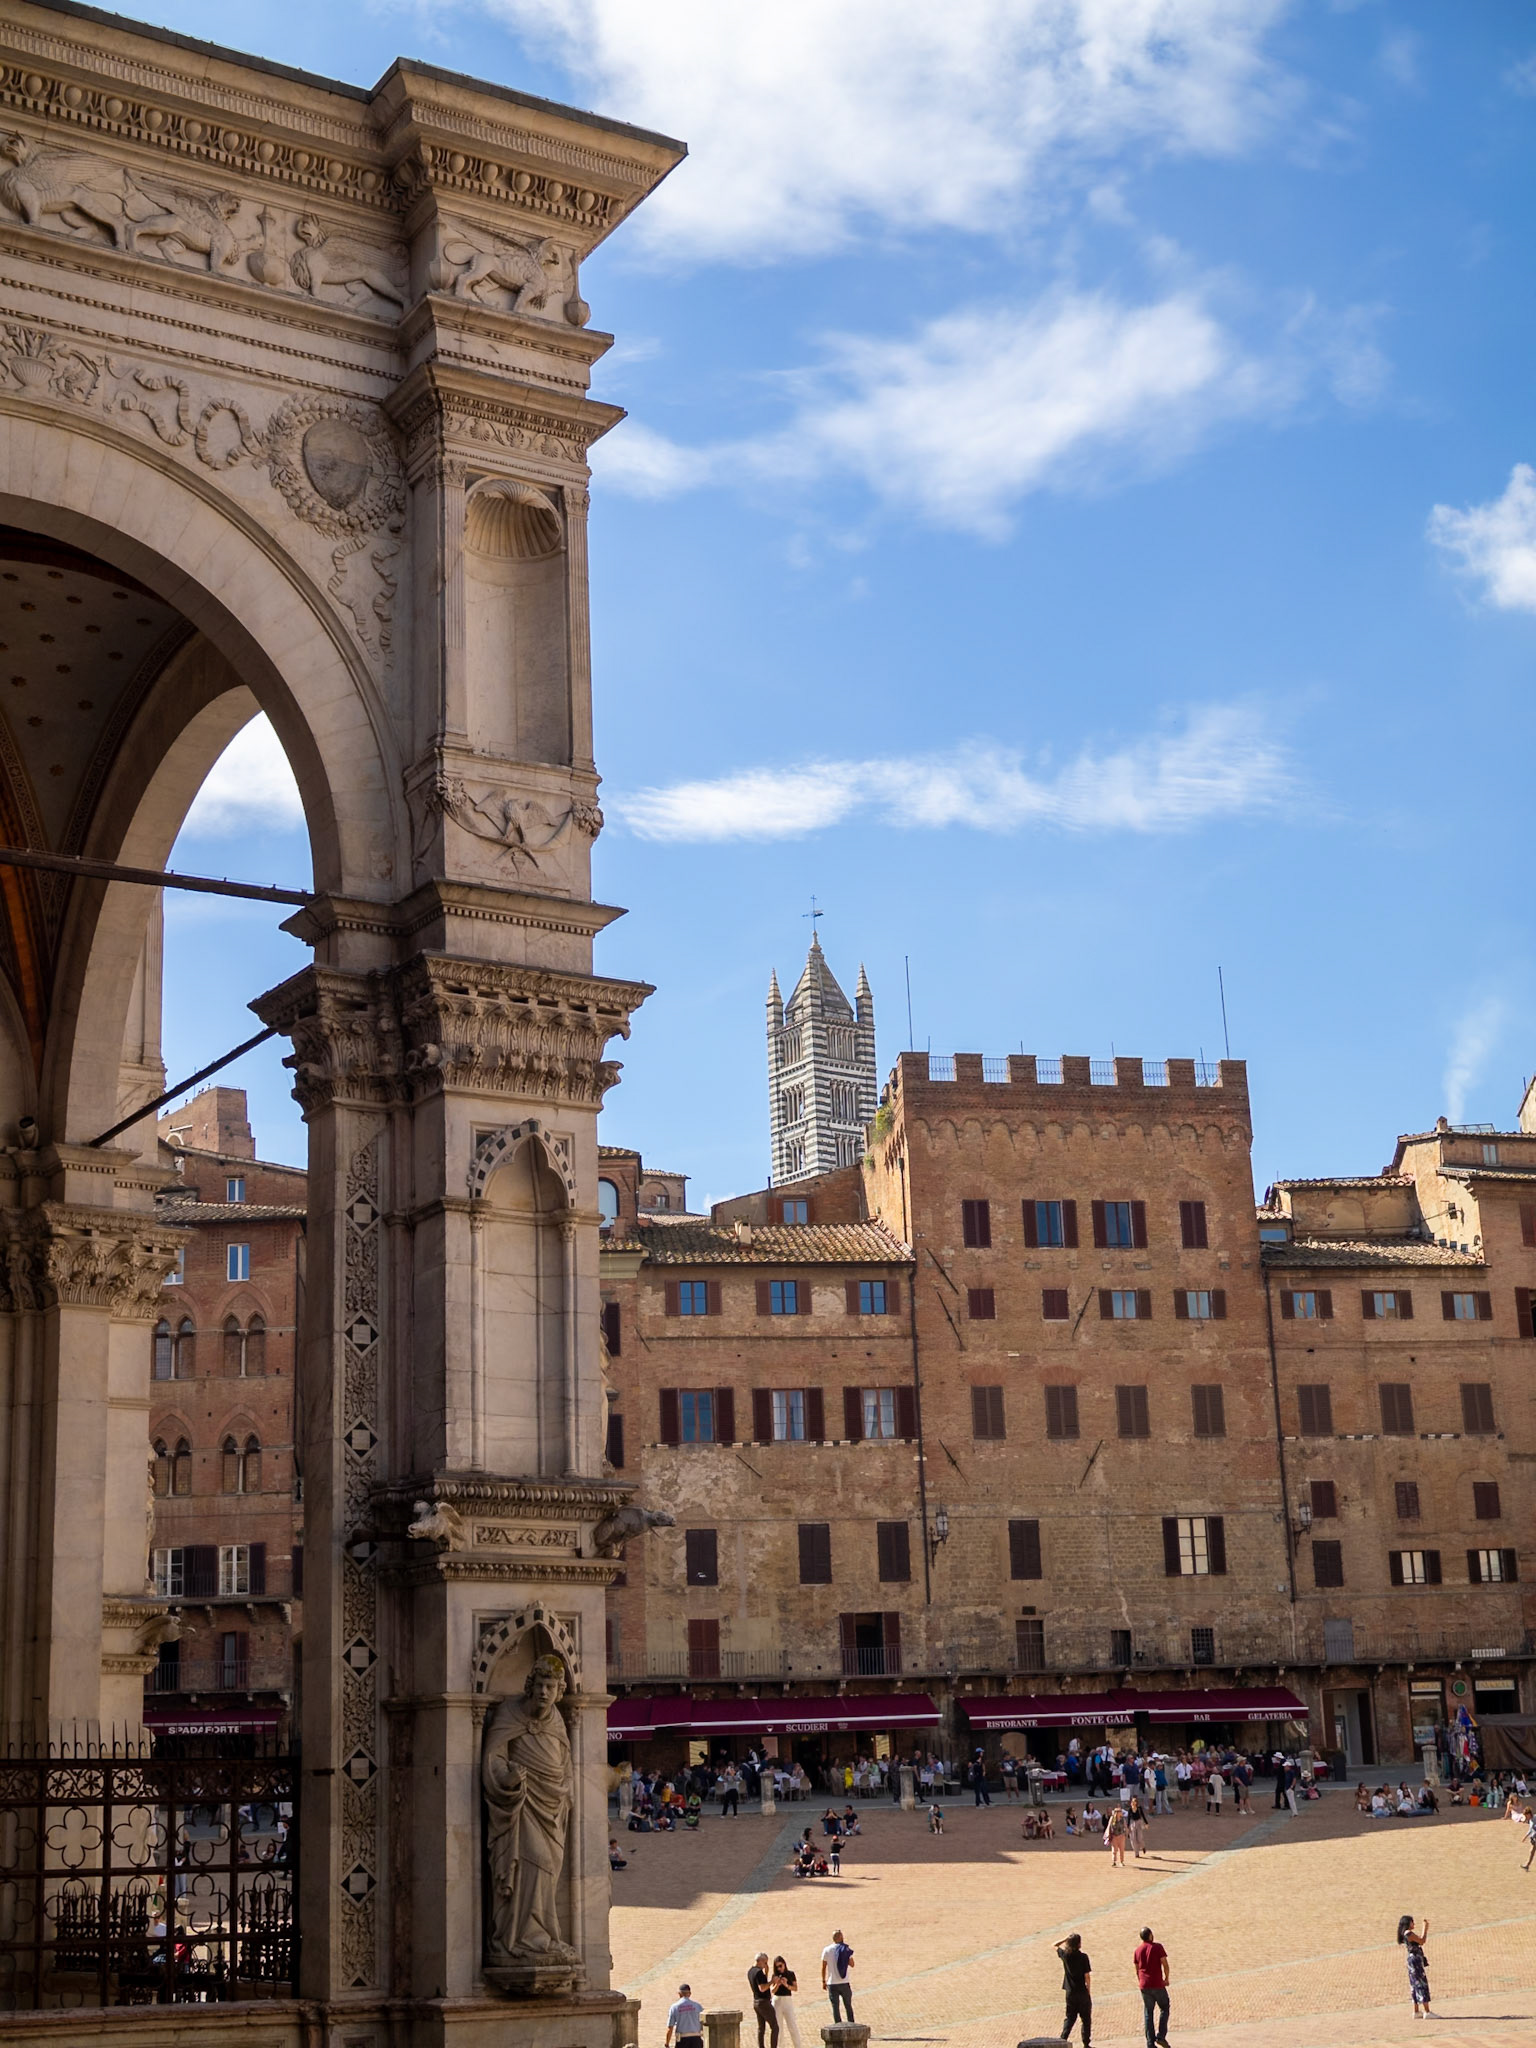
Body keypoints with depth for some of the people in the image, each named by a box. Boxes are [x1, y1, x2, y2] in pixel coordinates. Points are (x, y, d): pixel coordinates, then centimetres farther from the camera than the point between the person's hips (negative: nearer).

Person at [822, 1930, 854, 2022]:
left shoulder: (827, 1950, -3)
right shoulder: (846, 1949, -5)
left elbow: (823, 1967, 0)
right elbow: (852, 1964, 6)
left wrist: (823, 1981, 9)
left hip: (832, 1983, 0)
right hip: (844, 1983, 0)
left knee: (835, 2007, 5)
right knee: (848, 2006, 14)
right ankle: (851, 2026, 17)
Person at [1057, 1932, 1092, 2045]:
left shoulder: (1065, 1955, -3)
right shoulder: (1083, 1957, -13)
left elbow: (1055, 1945, 17)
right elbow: (1087, 1976, -11)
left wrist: (1066, 1939, 9)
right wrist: (1089, 1991, -1)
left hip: (1070, 1992, 4)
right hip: (1082, 1992, -4)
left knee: (1070, 2018, 13)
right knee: (1086, 2019, 8)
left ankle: (1063, 2040, 0)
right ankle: (1086, 2043, 9)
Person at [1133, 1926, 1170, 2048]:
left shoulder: (1137, 1951, 7)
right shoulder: (1157, 1947, -5)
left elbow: (1136, 1969, 12)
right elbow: (1164, 1964, -9)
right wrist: (1166, 1978, 5)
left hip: (1144, 1986, 4)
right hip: (1158, 1984, -4)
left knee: (1148, 2013, 9)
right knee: (1164, 2009, 11)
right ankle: (1160, 2036, -4)